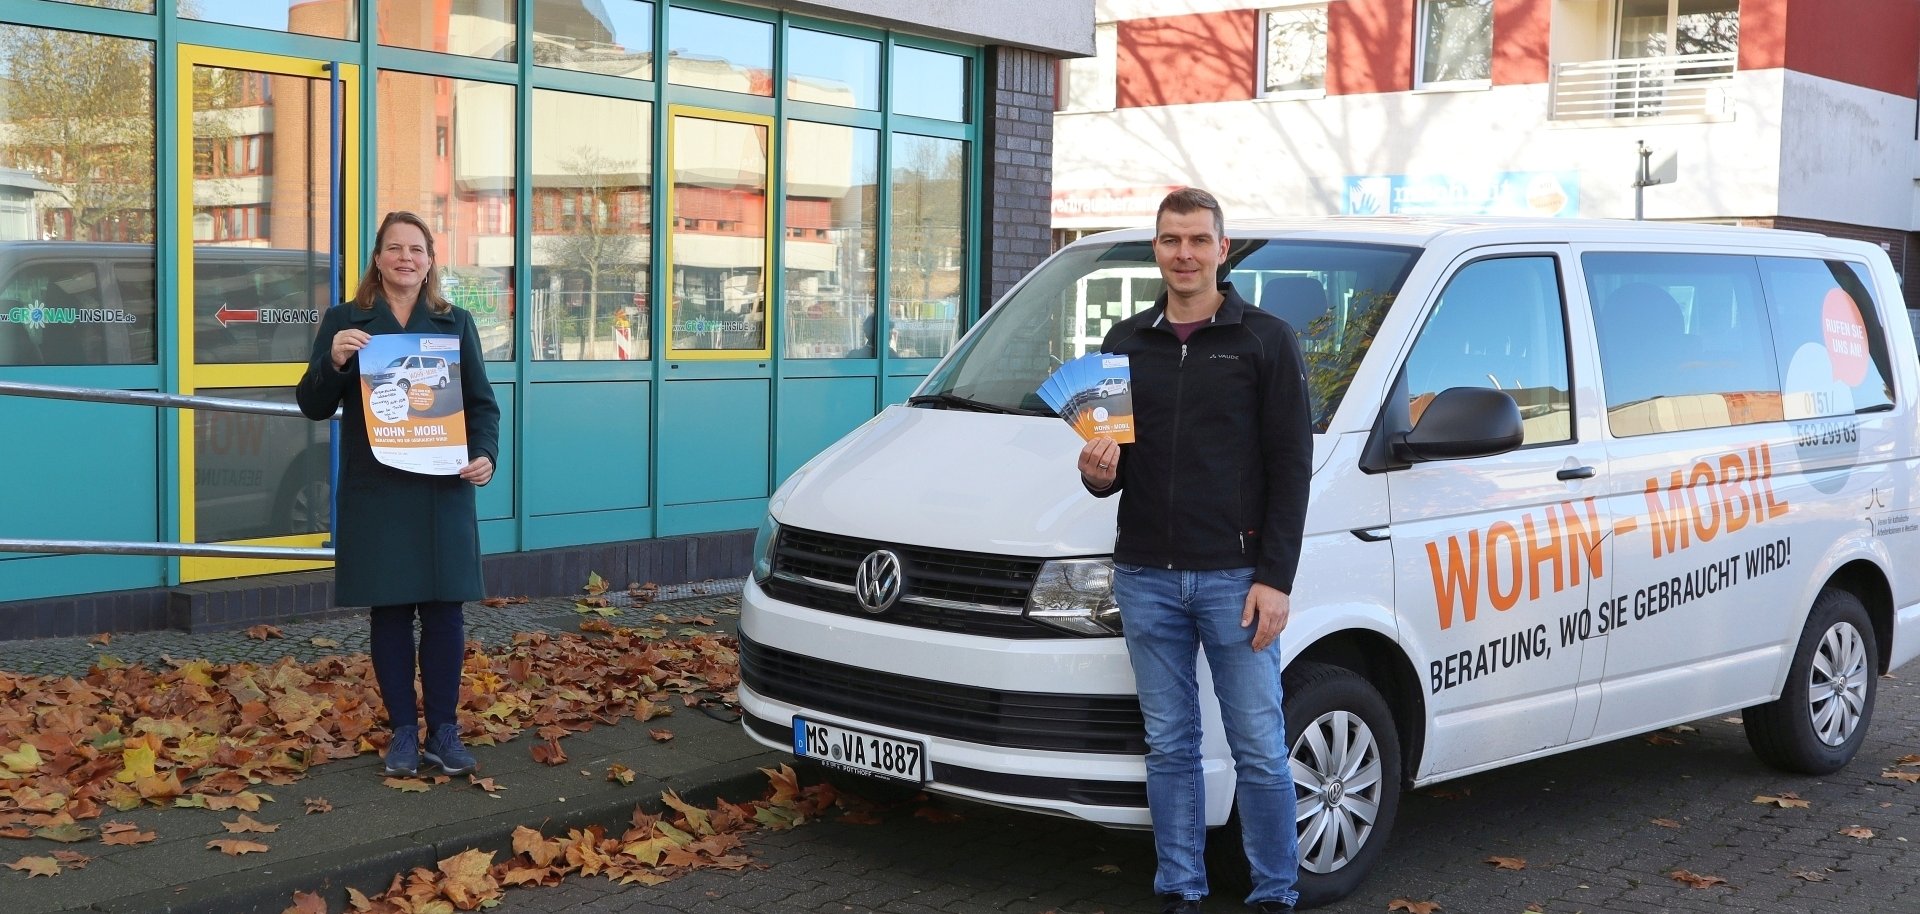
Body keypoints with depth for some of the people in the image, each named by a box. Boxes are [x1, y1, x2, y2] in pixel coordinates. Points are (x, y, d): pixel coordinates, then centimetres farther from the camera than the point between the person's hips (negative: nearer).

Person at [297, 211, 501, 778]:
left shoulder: (456, 323, 9)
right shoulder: (344, 322, 5)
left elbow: (482, 402, 9)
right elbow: (313, 406, 3)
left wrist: (485, 454, -10)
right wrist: (334, 362, -17)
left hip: (443, 491, 1)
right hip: (375, 493, -1)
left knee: (444, 608, 2)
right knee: (390, 610, 4)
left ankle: (444, 731, 11)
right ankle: (402, 732, 14)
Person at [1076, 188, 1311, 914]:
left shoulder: (1265, 340, 0)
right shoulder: (1124, 343, 12)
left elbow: (1290, 467, -3)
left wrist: (1274, 578, -10)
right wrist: (1098, 473, -8)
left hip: (1233, 576, -3)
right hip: (1146, 579, 4)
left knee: (1259, 749, 1)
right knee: (1169, 746, 10)